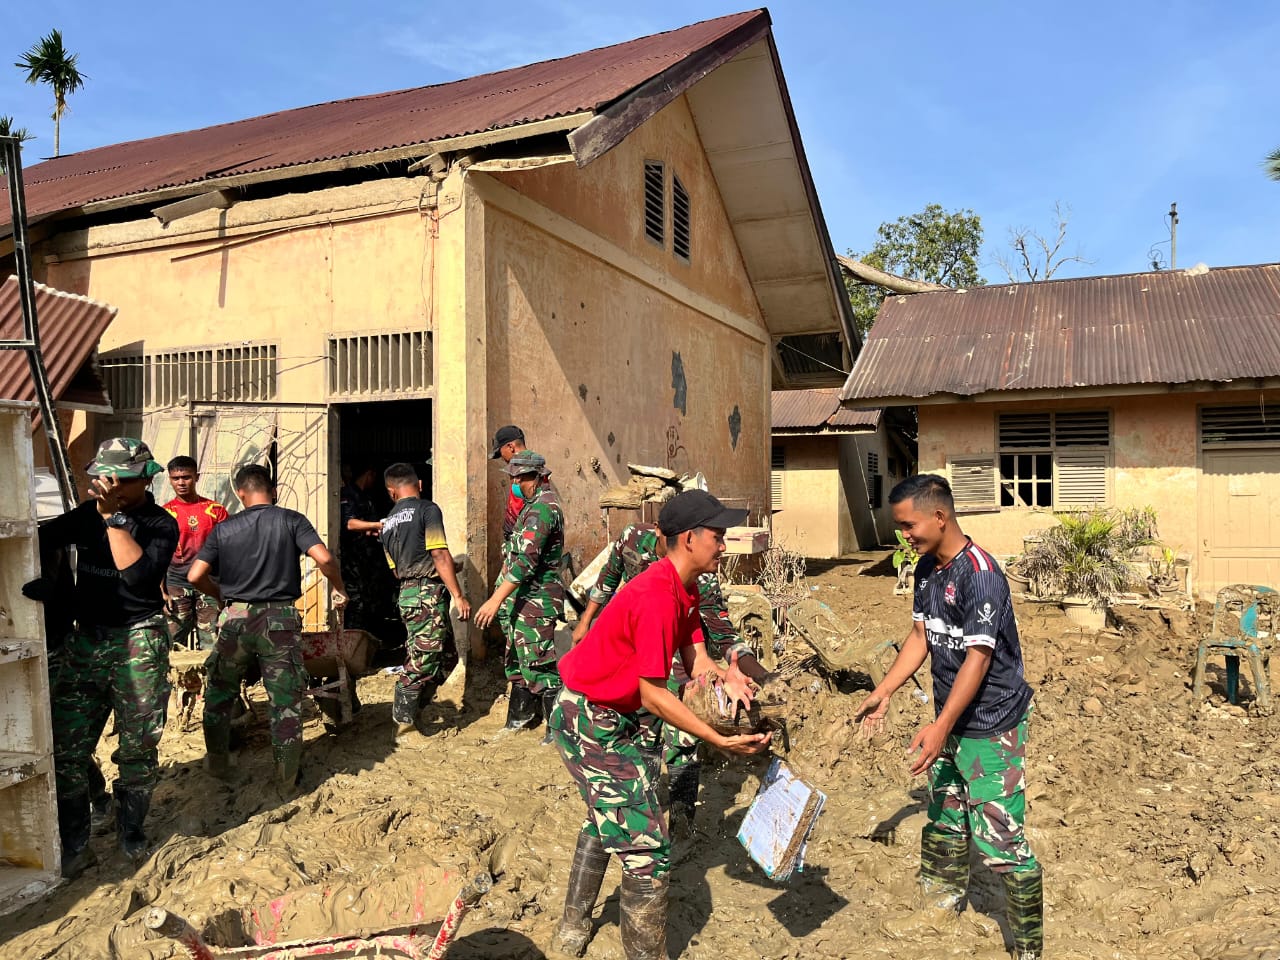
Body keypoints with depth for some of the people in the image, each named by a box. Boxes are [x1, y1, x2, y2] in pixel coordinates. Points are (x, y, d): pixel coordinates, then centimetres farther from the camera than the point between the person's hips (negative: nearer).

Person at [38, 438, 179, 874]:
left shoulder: (160, 524, -6)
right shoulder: (88, 512, 6)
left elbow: (138, 573, -21)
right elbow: (46, 538, 19)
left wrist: (113, 518, -21)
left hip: (138, 642, -4)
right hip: (85, 641, 4)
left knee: (138, 745, 3)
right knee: (66, 746, 1)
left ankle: (131, 832, 22)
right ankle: (74, 845, 13)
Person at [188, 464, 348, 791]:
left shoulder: (224, 529, 3)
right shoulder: (291, 521, -3)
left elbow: (195, 576, -3)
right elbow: (324, 558, -16)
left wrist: (223, 596, 15)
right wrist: (339, 589, 1)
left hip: (236, 620, 2)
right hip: (281, 620, -1)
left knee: (219, 693, 23)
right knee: (286, 700, 7)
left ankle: (218, 763, 33)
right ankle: (287, 778, 14)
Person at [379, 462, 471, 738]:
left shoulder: (388, 523, 17)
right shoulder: (427, 509, -6)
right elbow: (440, 555, -14)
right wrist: (458, 595, -14)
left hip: (406, 594, 8)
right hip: (429, 593, -8)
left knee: (426, 660, 19)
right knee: (421, 662, -4)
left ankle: (409, 716, 25)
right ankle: (404, 721, -1)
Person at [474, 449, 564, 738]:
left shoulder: (542, 508, -20)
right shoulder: (533, 505, 14)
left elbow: (526, 560, -28)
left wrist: (497, 599, -30)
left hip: (536, 601, -11)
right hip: (525, 598, 11)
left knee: (538, 663, -7)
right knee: (518, 659, 19)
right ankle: (521, 718, 31)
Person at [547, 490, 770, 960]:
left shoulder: (685, 591, 2)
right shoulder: (657, 596, -29)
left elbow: (695, 660, -2)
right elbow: (652, 693, -27)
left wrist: (727, 682, -23)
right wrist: (719, 740, -27)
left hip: (615, 716, 11)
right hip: (590, 722, -11)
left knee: (607, 819, 29)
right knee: (647, 851, -7)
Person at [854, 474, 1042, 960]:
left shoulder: (981, 575, -24)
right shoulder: (926, 568, 3)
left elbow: (977, 659, -24)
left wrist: (940, 728, -25)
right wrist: (882, 693, 7)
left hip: (991, 726, -8)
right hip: (950, 720, 8)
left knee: (1000, 840, -3)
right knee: (944, 820, 21)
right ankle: (943, 902, 41)